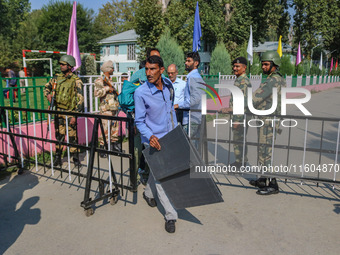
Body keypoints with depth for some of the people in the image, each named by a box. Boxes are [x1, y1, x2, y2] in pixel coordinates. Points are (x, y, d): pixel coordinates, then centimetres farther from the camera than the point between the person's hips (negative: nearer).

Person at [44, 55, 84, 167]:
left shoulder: (76, 81, -9)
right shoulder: (57, 78, 8)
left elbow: (80, 99, -12)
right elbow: (46, 87, 23)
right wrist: (48, 94, -1)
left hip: (70, 112, -5)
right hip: (58, 111, 5)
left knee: (72, 136, 2)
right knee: (59, 135, 10)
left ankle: (75, 157, 15)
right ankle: (58, 158, 20)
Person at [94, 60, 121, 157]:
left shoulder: (110, 80, 17)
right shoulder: (99, 80, -9)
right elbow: (97, 93, -21)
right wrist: (107, 88, -21)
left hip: (114, 108, 8)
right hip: (106, 109, -8)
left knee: (115, 127, 14)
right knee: (105, 129, -8)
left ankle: (114, 144, 27)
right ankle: (101, 147, 1)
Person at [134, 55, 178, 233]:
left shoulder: (168, 85, -3)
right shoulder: (141, 92, -20)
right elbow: (139, 121, -14)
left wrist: (176, 130, 15)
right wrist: (150, 136, -31)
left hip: (169, 136, 6)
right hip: (153, 139, -5)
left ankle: (148, 193, 50)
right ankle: (170, 215, 10)